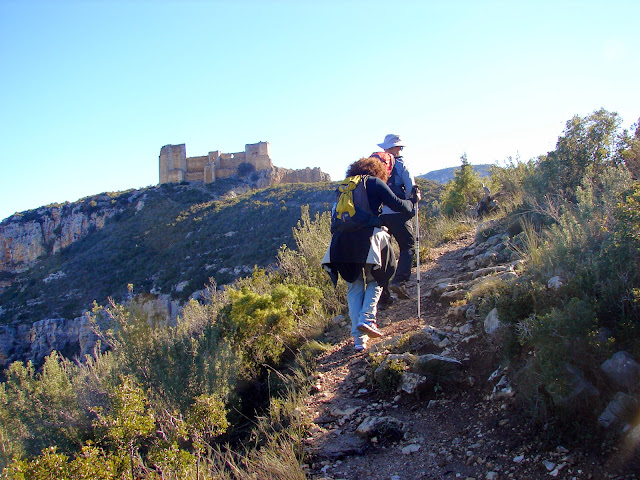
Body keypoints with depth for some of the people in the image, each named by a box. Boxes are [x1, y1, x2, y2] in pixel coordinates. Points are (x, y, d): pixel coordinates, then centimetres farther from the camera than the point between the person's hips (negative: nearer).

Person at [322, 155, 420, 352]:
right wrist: (414, 199, 22)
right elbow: (397, 205, 6)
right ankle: (366, 319, -5)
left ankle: (359, 339, 6)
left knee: (354, 289, 10)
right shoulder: (375, 182, 9)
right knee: (375, 280, 17)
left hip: (342, 242, 4)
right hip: (368, 237, -4)